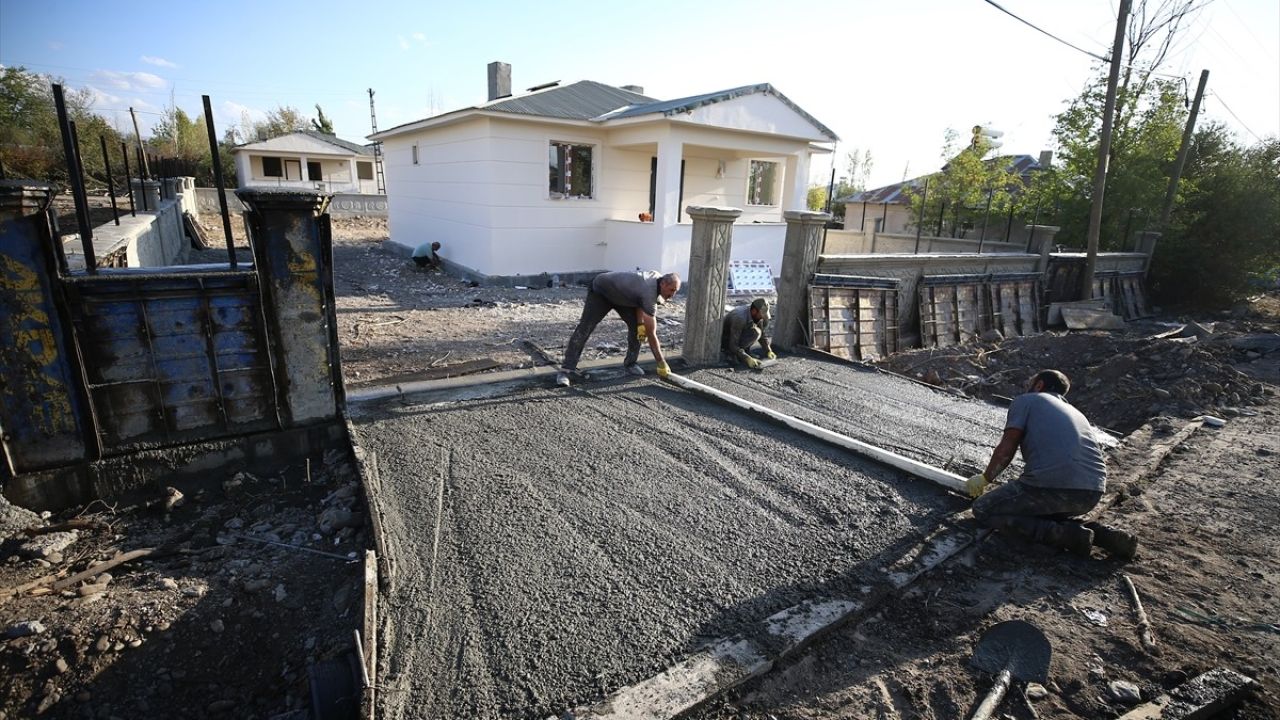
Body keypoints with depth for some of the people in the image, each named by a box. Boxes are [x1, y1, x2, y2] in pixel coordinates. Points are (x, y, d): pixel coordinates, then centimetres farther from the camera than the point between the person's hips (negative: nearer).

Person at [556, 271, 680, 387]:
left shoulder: (657, 278, -14)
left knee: (635, 325, -6)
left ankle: (630, 363, 9)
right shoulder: (650, 294, -38)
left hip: (621, 295, 8)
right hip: (600, 291, -8)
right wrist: (662, 364, -32)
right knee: (585, 328, -16)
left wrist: (640, 323, -16)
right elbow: (651, 334, -36)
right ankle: (566, 370, -15)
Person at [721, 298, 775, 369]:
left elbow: (762, 334, 5)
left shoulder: (755, 314, -10)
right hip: (725, 340, -8)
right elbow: (733, 345, -34)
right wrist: (747, 359, -40)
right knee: (754, 333, -26)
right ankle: (732, 352, -11)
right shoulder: (740, 318, -34)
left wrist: (768, 351, -6)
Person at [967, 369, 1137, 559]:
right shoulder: (1076, 412, 30)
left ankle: (1061, 533, -8)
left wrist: (985, 478, 13)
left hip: (1052, 485, -8)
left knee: (982, 510, 5)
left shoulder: (1026, 400, 10)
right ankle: (1096, 532, 10)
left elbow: (1005, 450, -2)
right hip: (1092, 495, 8)